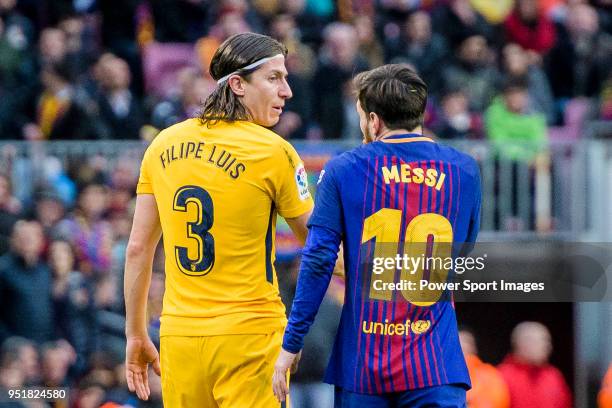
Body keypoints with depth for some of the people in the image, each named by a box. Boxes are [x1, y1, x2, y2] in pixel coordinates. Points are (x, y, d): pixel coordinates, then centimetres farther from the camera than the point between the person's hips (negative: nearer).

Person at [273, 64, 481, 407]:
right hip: (436, 364, 0)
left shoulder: (343, 170, -1)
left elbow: (318, 262, -5)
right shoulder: (464, 170, 4)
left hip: (362, 363, 0)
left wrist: (291, 346, 0)